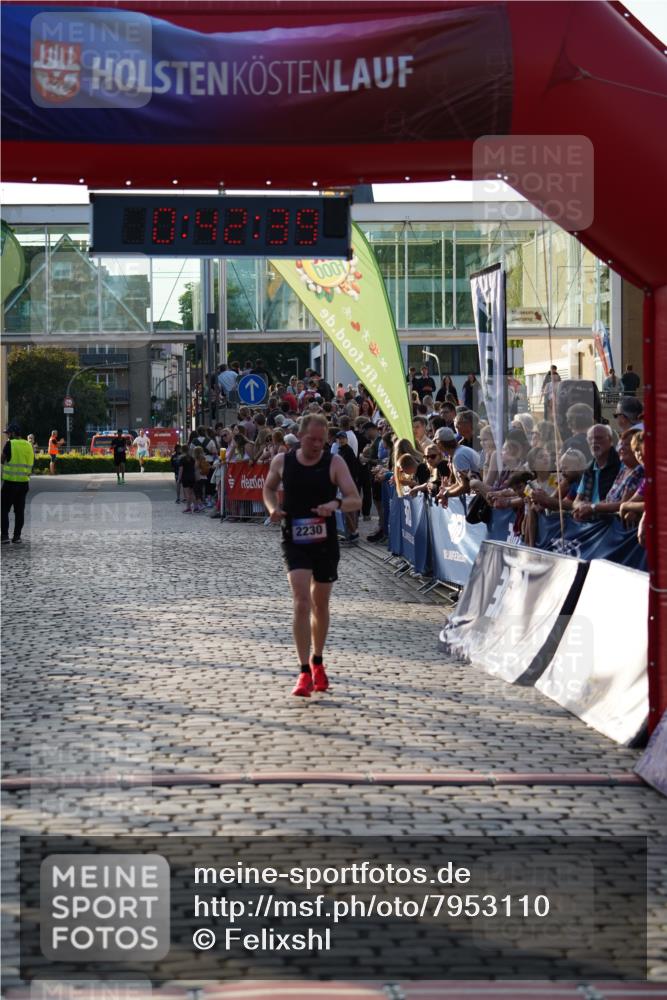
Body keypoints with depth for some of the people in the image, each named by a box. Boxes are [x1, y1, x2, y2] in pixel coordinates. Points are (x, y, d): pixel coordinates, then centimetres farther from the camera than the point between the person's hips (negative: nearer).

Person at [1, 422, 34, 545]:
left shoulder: (10, 444, -11)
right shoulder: (29, 446, 7)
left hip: (10, 482, -5)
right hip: (24, 482, 5)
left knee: (4, 509, 1)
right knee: (19, 510, 10)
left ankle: (5, 536, -7)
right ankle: (17, 536, 9)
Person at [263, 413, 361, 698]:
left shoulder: (334, 463, -5)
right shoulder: (282, 461, -1)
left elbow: (356, 500, -10)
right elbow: (269, 488, 17)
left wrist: (336, 504, -31)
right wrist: (273, 508, -4)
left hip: (325, 542, 1)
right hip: (295, 542, -1)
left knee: (320, 605, 14)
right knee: (301, 602, -16)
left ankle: (317, 662, 36)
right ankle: (305, 672, -17)